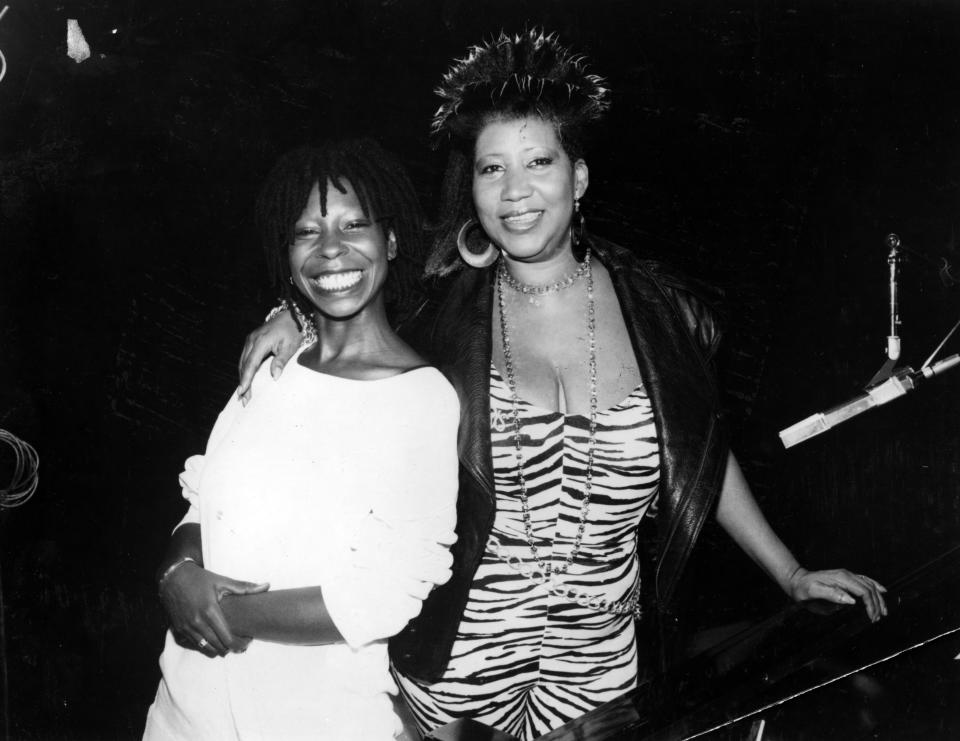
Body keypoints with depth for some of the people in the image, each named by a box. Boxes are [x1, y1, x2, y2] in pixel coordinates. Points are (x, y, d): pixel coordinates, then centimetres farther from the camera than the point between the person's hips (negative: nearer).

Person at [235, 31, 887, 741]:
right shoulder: (439, 308, -8)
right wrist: (293, 317, -11)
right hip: (455, 655, -1)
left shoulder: (657, 308, -5)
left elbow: (705, 455, 7)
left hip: (599, 658, 1)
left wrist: (792, 575, 10)